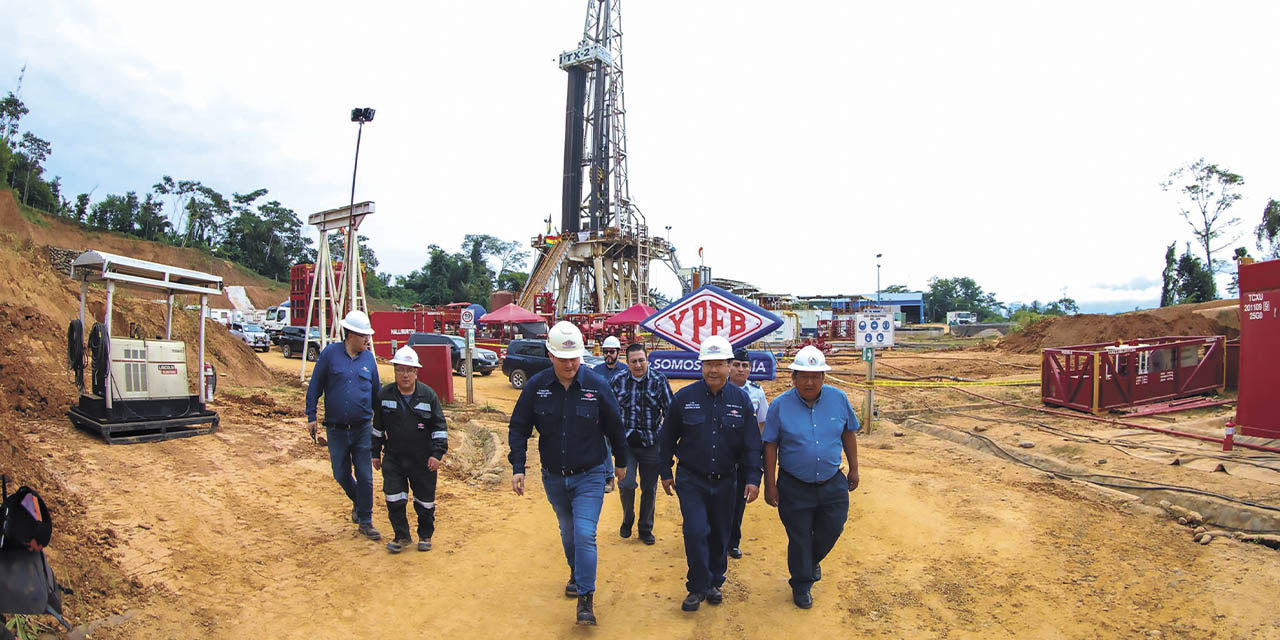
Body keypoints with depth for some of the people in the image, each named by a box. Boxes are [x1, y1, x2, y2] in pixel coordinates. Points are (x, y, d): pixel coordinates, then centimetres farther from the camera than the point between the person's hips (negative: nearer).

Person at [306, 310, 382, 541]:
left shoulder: (368, 357, 5)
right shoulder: (330, 353, -2)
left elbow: (376, 391, 14)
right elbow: (314, 386, 2)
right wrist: (311, 416, -2)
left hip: (363, 429, 1)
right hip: (336, 429, -1)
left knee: (365, 477, -1)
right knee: (342, 475, 10)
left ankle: (365, 521, 11)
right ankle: (358, 503, 39)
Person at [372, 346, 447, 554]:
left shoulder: (428, 395, -5)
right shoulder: (384, 395, 1)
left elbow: (440, 427, -2)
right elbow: (378, 427, 11)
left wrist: (438, 453, -10)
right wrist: (376, 453, 12)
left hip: (423, 459, -1)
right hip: (393, 459, 1)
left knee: (425, 501, 9)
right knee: (394, 500, -1)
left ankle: (425, 536, 29)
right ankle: (402, 537, 17)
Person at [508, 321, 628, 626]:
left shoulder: (596, 385, -14)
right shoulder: (536, 386, -9)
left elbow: (614, 428, 0)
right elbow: (518, 429, -2)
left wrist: (621, 461, 11)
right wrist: (517, 468, -8)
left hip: (590, 476, -3)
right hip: (553, 477, 3)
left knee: (585, 534, -12)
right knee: (567, 532, 20)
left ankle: (586, 598, 0)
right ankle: (576, 575, 45)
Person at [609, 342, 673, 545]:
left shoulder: (659, 381, -3)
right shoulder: (618, 382, 1)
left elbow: (670, 411, 0)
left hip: (651, 443, 0)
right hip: (626, 443, 0)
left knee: (649, 488, 9)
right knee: (626, 483, -12)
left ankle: (646, 529, 27)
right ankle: (627, 520, 16)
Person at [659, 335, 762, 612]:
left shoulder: (741, 400, -3)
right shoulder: (684, 398, -7)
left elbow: (752, 443, 0)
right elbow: (668, 437, 3)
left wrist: (753, 478, -6)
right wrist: (665, 472, 6)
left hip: (725, 481, 2)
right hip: (691, 480, -2)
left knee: (720, 535, 12)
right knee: (696, 532, -9)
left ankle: (715, 582, 32)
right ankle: (698, 587, 9)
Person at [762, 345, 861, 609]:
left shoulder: (838, 399, -4)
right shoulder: (780, 405, -11)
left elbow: (849, 434, 9)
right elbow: (770, 446, -7)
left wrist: (853, 469, 11)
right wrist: (770, 484, -7)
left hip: (833, 484, 3)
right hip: (795, 487, -2)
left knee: (832, 529, 13)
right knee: (799, 538, 8)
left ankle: (812, 560, 45)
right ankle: (801, 585, 30)